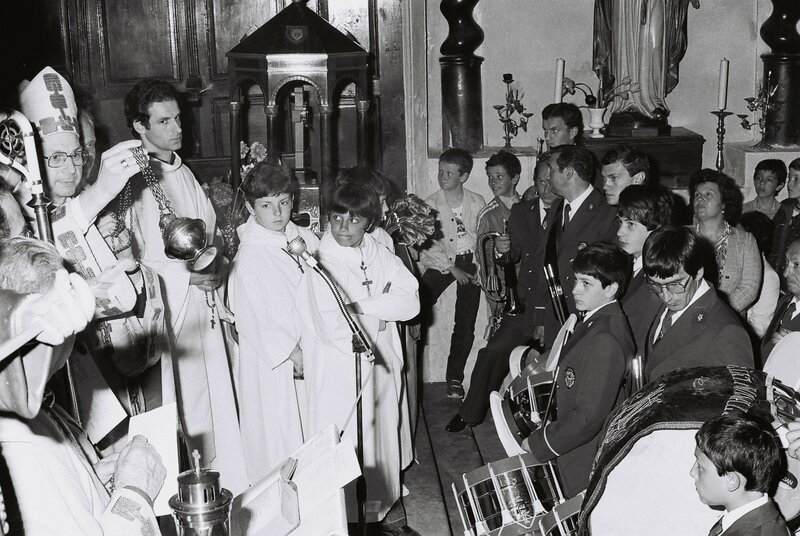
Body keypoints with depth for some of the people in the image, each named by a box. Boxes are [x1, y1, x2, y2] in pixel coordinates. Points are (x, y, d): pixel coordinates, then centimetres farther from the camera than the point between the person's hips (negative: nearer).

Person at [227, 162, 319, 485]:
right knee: (277, 435, 3)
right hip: (271, 362, -6)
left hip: (308, 352, 6)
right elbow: (252, 317, -15)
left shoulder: (306, 240, 4)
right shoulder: (249, 256, -14)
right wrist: (292, 352, -14)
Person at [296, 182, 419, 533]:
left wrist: (361, 307, -17)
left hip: (382, 366, 6)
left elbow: (411, 302, -6)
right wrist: (382, 313, -10)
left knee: (383, 437, 15)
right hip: (340, 375, -5)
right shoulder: (319, 264, -14)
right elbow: (332, 328, -23)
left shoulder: (379, 255, 3)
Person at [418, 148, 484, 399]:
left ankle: (454, 378, 9)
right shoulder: (430, 204, -5)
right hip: (439, 263, -1)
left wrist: (479, 265, -4)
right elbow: (426, 246, -7)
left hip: (469, 262, 1)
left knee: (465, 325, -3)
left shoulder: (477, 203, 1)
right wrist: (452, 268, -12)